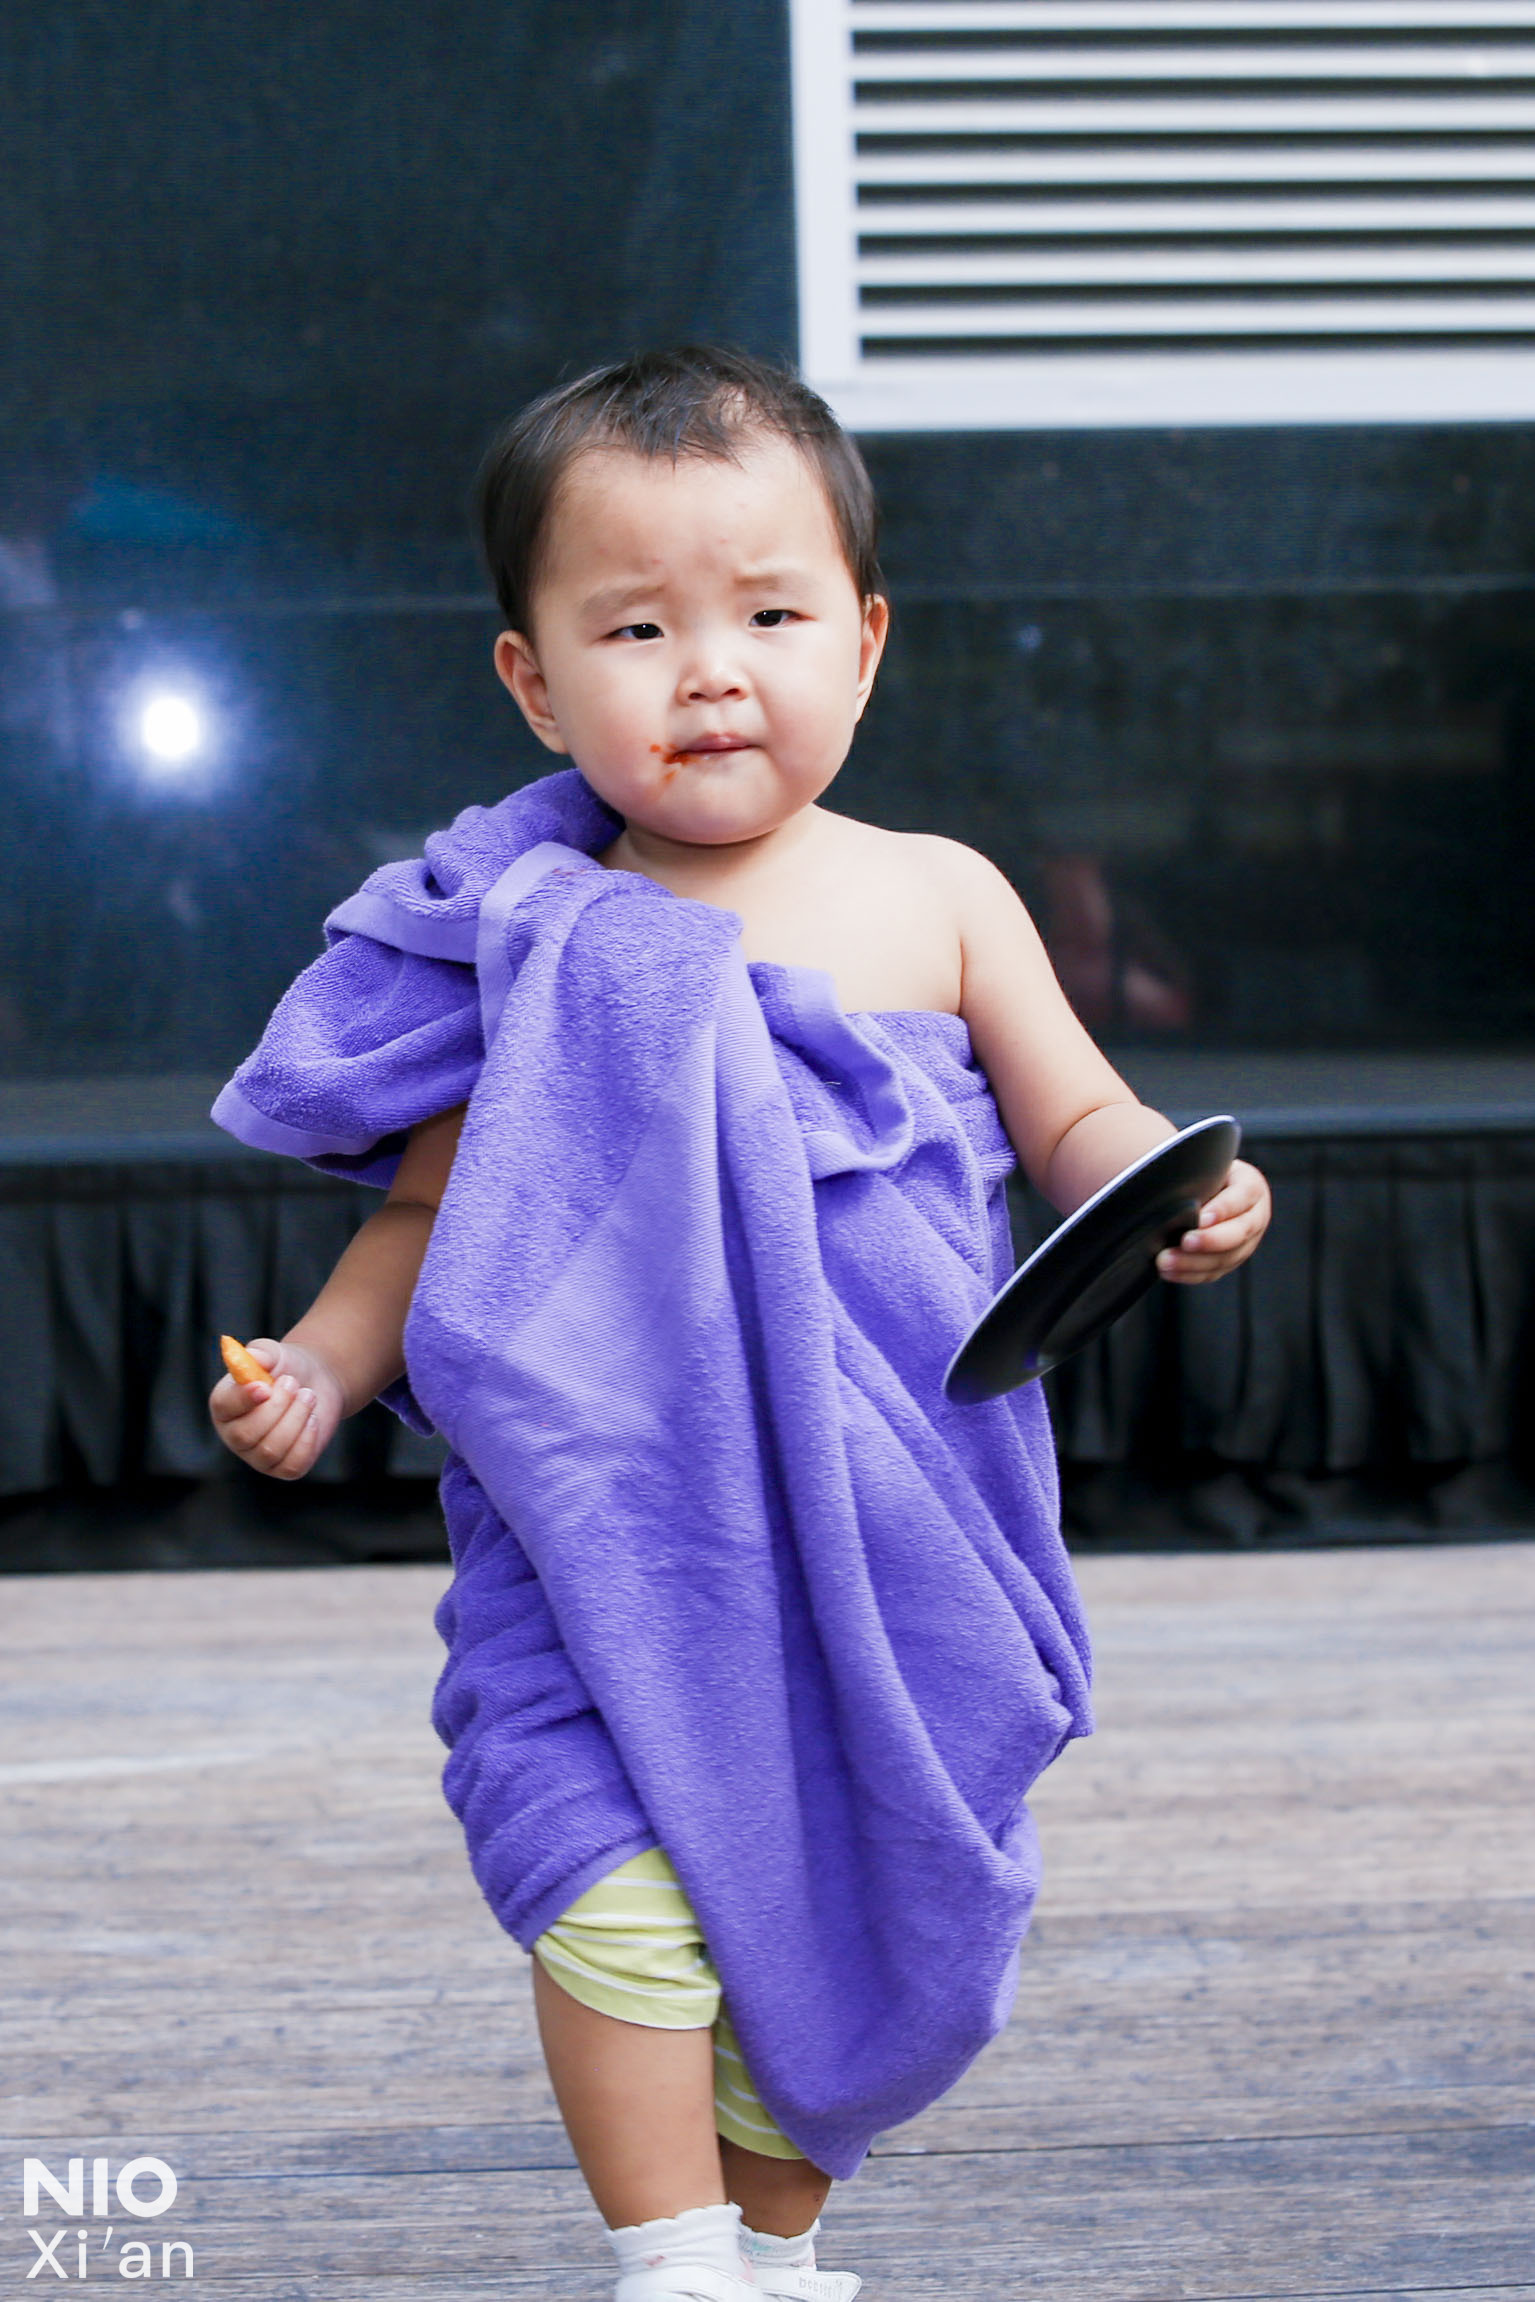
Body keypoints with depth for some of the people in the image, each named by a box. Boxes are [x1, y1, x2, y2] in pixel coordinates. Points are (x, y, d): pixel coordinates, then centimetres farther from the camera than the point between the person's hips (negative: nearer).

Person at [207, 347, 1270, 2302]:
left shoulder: (934, 899, 1)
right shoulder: (542, 953, -1)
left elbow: (1077, 1119, 6)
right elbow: (432, 1210, 6)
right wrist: (318, 1362, -9)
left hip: (883, 1540, 2)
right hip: (614, 1522, -1)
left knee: (840, 1895, 11)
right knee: (616, 1862, -18)